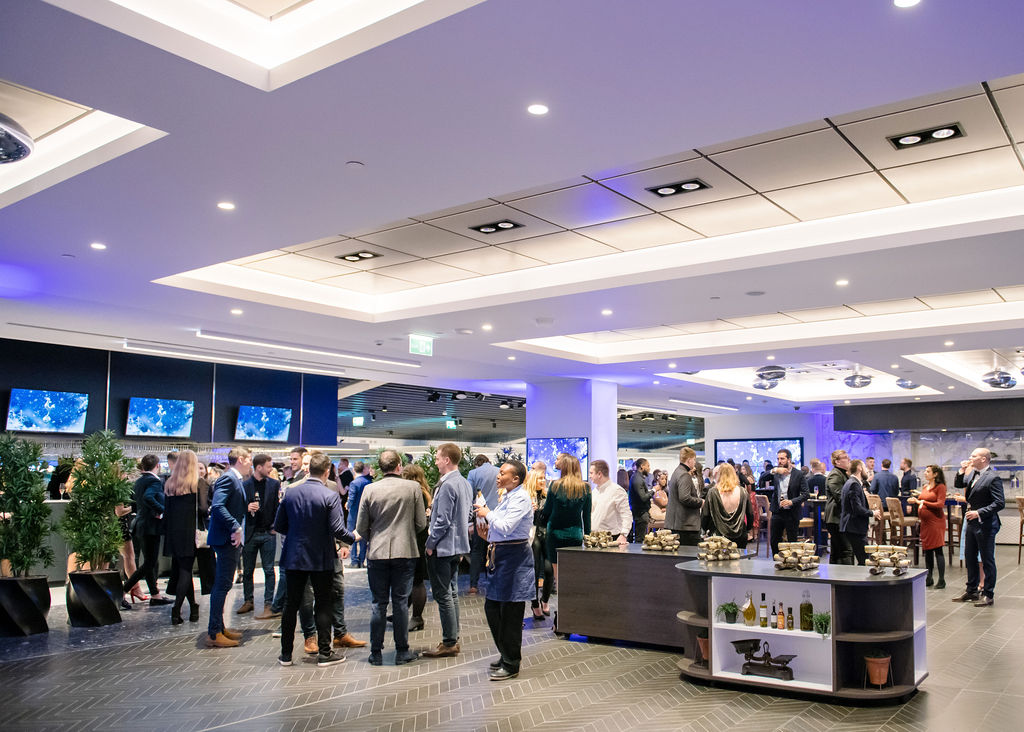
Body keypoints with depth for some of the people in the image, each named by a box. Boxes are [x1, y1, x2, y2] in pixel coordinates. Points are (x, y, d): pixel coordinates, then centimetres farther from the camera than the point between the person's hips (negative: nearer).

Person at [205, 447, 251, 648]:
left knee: (222, 584, 15)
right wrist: (235, 528, -26)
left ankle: (219, 628, 24)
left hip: (231, 539, 11)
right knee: (222, 584, -7)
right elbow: (217, 506, -26)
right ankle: (214, 634, -3)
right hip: (225, 539, -11)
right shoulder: (228, 478, -14)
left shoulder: (236, 479, 17)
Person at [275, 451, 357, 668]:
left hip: (294, 557, 4)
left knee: (291, 603, 12)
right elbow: (337, 529, -17)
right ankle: (324, 653, 11)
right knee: (323, 605, 7)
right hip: (321, 559, -3)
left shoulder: (291, 492, -1)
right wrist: (353, 538, 2)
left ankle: (286, 653, 18)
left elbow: (279, 525, 4)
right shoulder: (330, 496, -14)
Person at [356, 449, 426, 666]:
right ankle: (402, 652, 13)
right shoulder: (413, 487, -6)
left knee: (379, 604, 9)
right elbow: (421, 523, -2)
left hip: (377, 553, 1)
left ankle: (376, 653, 14)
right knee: (400, 602, 7)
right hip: (405, 552, -1)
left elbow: (361, 528, 0)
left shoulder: (370, 489, -3)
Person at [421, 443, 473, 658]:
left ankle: (449, 643, 2)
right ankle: (453, 638, 23)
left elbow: (442, 521, -21)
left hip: (442, 547, -10)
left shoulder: (447, 485, -20)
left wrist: (430, 543, -13)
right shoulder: (465, 483, 9)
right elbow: (469, 514, 17)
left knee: (442, 594, -3)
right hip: (458, 545, 10)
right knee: (451, 592, 16)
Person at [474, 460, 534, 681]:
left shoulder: (520, 498, -15)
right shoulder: (508, 497, 15)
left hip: (514, 556, -10)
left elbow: (505, 527, -24)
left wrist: (487, 514, -11)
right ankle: (507, 655, 28)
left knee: (510, 613, -2)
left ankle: (511, 664, 9)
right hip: (501, 556, 10)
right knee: (492, 607, 14)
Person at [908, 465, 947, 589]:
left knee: (938, 550, -6)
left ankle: (942, 580, 0)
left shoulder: (940, 487, -6)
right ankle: (928, 579, 18)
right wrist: (916, 501, 5)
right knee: (927, 550, 11)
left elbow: (940, 504, -15)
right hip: (925, 522, 7)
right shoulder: (925, 487, 16)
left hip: (936, 521, -7)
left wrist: (923, 502, -15)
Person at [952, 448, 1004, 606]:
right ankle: (971, 591, 28)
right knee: (970, 557, 16)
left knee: (987, 560, 3)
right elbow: (958, 485, 17)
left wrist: (979, 513, -22)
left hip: (985, 525, -8)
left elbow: (999, 503, -21)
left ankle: (988, 595, 14)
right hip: (971, 522, 8)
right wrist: (961, 471, 1)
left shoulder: (993, 477, -18)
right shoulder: (972, 474, 6)